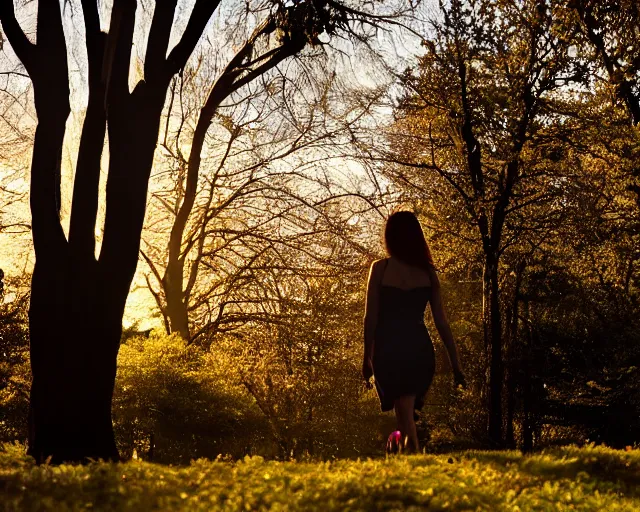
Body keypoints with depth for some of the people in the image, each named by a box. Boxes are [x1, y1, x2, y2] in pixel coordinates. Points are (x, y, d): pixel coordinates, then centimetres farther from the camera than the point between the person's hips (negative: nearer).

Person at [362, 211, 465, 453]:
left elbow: (371, 318, -4)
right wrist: (455, 362, 8)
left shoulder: (380, 268, -3)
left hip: (389, 349, -3)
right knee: (407, 414, 16)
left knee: (405, 419, 1)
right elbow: (441, 322, 4)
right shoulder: (428, 272, 5)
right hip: (420, 348, 3)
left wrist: (367, 356, 4)